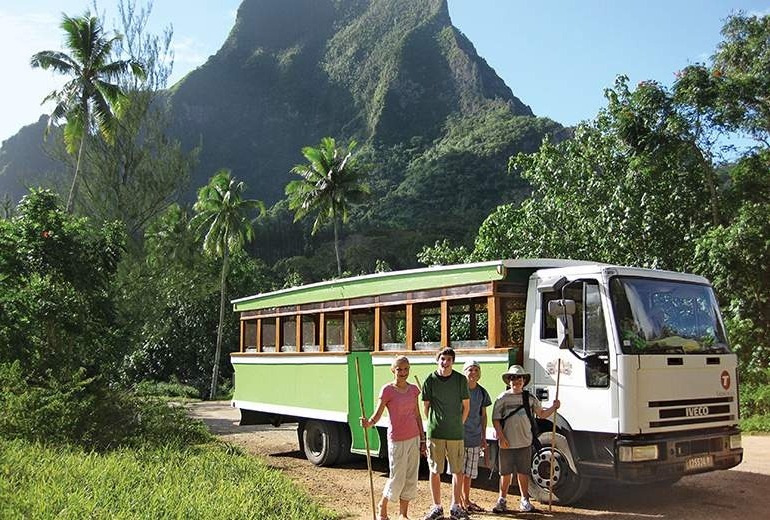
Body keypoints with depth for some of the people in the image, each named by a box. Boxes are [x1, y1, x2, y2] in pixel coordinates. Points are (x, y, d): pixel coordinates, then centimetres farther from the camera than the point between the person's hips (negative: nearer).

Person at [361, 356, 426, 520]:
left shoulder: (413, 389, 6)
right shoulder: (387, 390, -10)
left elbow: (417, 416, 12)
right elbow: (377, 415, -13)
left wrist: (422, 439, 11)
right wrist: (368, 424, -34)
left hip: (414, 438, 5)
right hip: (397, 440, -5)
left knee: (411, 479, 9)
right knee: (397, 479, 0)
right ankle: (382, 507, 24)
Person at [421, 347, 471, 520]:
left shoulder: (460, 380, -1)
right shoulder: (430, 380, -2)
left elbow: (466, 405, 8)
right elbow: (426, 406, 7)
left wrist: (458, 425, 9)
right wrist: (433, 425, 8)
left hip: (456, 434, 0)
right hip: (435, 433, 0)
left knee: (458, 471, 6)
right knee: (435, 471, 5)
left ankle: (455, 506, 20)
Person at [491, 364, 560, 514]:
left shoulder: (530, 399, 8)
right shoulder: (502, 398, 0)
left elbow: (541, 414, 15)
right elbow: (496, 420, -2)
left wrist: (553, 407, 1)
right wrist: (501, 438, -9)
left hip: (525, 443, 2)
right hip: (507, 443, -2)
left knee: (523, 473, 9)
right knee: (505, 474, 5)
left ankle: (525, 501, 21)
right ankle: (501, 500, 18)